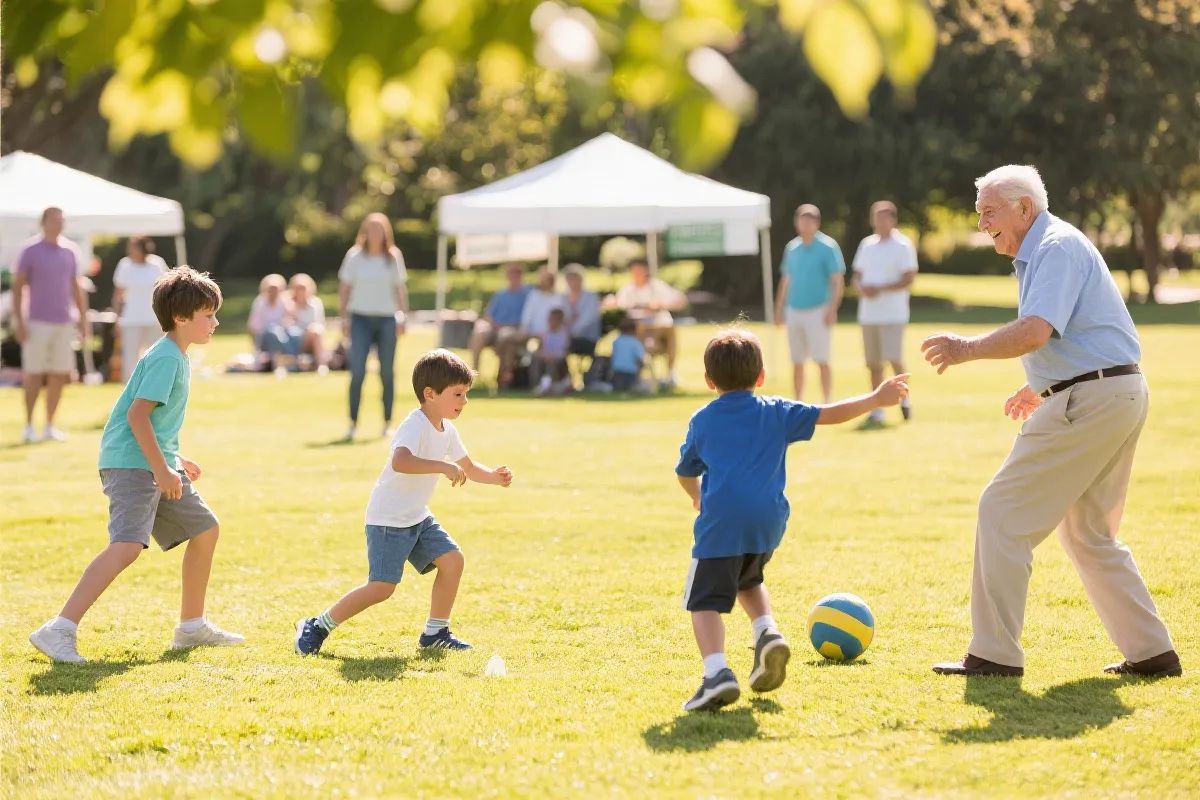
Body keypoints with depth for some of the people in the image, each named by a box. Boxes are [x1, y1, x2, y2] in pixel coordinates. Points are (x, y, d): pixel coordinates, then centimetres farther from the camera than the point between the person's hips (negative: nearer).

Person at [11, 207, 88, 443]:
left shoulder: (71, 251, 9)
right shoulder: (31, 251, -2)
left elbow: (77, 287, 15)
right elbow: (17, 286, -2)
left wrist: (83, 318, 11)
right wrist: (18, 321, -9)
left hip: (65, 322, 4)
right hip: (38, 323, -4)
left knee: (59, 375, 4)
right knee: (34, 375, -2)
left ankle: (50, 427, 12)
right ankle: (29, 426, 6)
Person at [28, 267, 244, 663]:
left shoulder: (177, 357, 18)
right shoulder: (165, 358, -14)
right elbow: (137, 414, -23)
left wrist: (175, 461, 27)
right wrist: (162, 469, -23)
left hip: (157, 463, 11)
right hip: (131, 463, -11)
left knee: (205, 529, 16)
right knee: (127, 544, -25)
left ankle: (192, 627, 28)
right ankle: (58, 631, -28)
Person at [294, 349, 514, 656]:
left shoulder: (447, 431, 6)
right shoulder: (415, 426, -23)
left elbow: (468, 467, 19)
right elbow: (400, 462, -43)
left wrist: (494, 477, 0)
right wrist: (443, 467, -43)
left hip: (418, 517, 9)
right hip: (388, 520, -9)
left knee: (452, 560, -2)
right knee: (381, 587, -14)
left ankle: (435, 633, 12)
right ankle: (317, 627, 0)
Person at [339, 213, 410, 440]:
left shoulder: (393, 257, 6)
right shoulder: (355, 256, 3)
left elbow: (400, 288, 8)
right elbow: (344, 288, 6)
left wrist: (402, 317, 0)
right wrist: (344, 316, 0)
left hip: (387, 318, 1)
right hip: (361, 318, -1)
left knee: (387, 373, 3)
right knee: (357, 371, -10)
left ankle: (387, 423, 10)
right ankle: (353, 423, -6)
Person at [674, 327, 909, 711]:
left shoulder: (702, 421, 12)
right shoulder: (777, 413, 12)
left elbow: (686, 473, 24)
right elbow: (830, 414, 10)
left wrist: (698, 497, 46)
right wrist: (876, 399, 20)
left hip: (721, 521, -3)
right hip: (768, 522, 3)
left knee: (705, 600, -3)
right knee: (746, 579, 31)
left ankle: (716, 672, -25)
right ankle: (767, 632, 6)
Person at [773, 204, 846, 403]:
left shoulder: (827, 247, -5)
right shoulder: (792, 248, 11)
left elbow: (838, 281, -7)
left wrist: (832, 309, -16)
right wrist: (779, 309, 15)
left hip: (817, 311, -5)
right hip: (794, 311, 5)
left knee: (822, 361, -7)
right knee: (797, 362, 8)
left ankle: (828, 405, -2)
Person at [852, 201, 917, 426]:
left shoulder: (902, 245, -4)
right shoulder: (867, 245, 14)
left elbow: (908, 279, -10)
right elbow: (857, 276, 17)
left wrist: (880, 289, -18)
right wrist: (861, 288, -6)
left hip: (892, 314, -6)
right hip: (868, 314, 6)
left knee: (894, 359, -14)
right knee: (873, 363, 6)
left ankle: (904, 399, 4)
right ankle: (877, 410, 11)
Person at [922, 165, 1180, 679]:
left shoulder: (1058, 247, -11)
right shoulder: (1044, 251, 21)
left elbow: (1035, 332, -25)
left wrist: (966, 349, -15)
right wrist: (1040, 388, 27)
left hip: (1089, 400, -11)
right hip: (1120, 395, 11)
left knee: (1004, 512, -6)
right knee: (1090, 534, 17)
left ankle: (994, 653, -5)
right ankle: (1151, 652, 16)